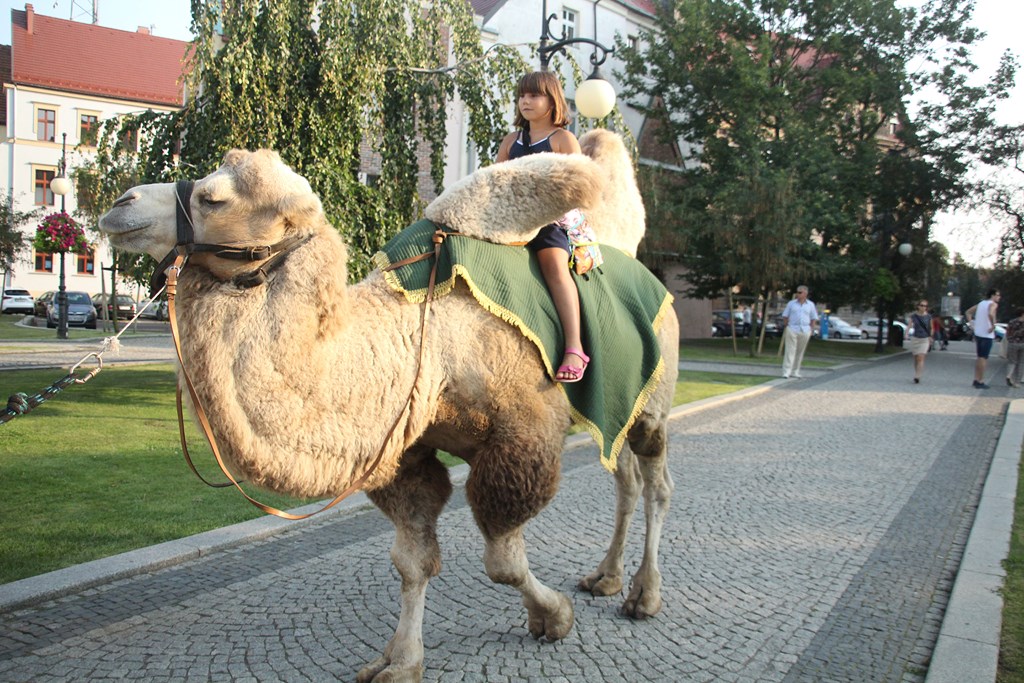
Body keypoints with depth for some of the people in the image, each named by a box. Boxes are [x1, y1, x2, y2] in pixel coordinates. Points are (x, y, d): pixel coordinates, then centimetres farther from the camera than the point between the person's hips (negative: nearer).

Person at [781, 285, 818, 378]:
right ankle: (786, 372, -12)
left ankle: (795, 372, 16)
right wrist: (787, 326, 3)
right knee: (790, 351, -9)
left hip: (805, 331, 2)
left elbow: (814, 318, 13)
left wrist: (811, 329, 5)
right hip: (792, 330, -2)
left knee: (800, 352, 7)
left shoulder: (810, 304, 9)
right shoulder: (791, 303, 5)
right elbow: (785, 316, 10)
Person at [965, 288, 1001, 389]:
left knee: (980, 357, 15)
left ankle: (976, 380, 18)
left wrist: (971, 323, 15)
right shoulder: (993, 304, -10)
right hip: (987, 335, -8)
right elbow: (990, 314, -32)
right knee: (983, 358, -4)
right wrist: (993, 325, -21)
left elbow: (968, 312, 20)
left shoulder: (981, 303, 14)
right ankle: (980, 382, -2)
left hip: (978, 333, 8)